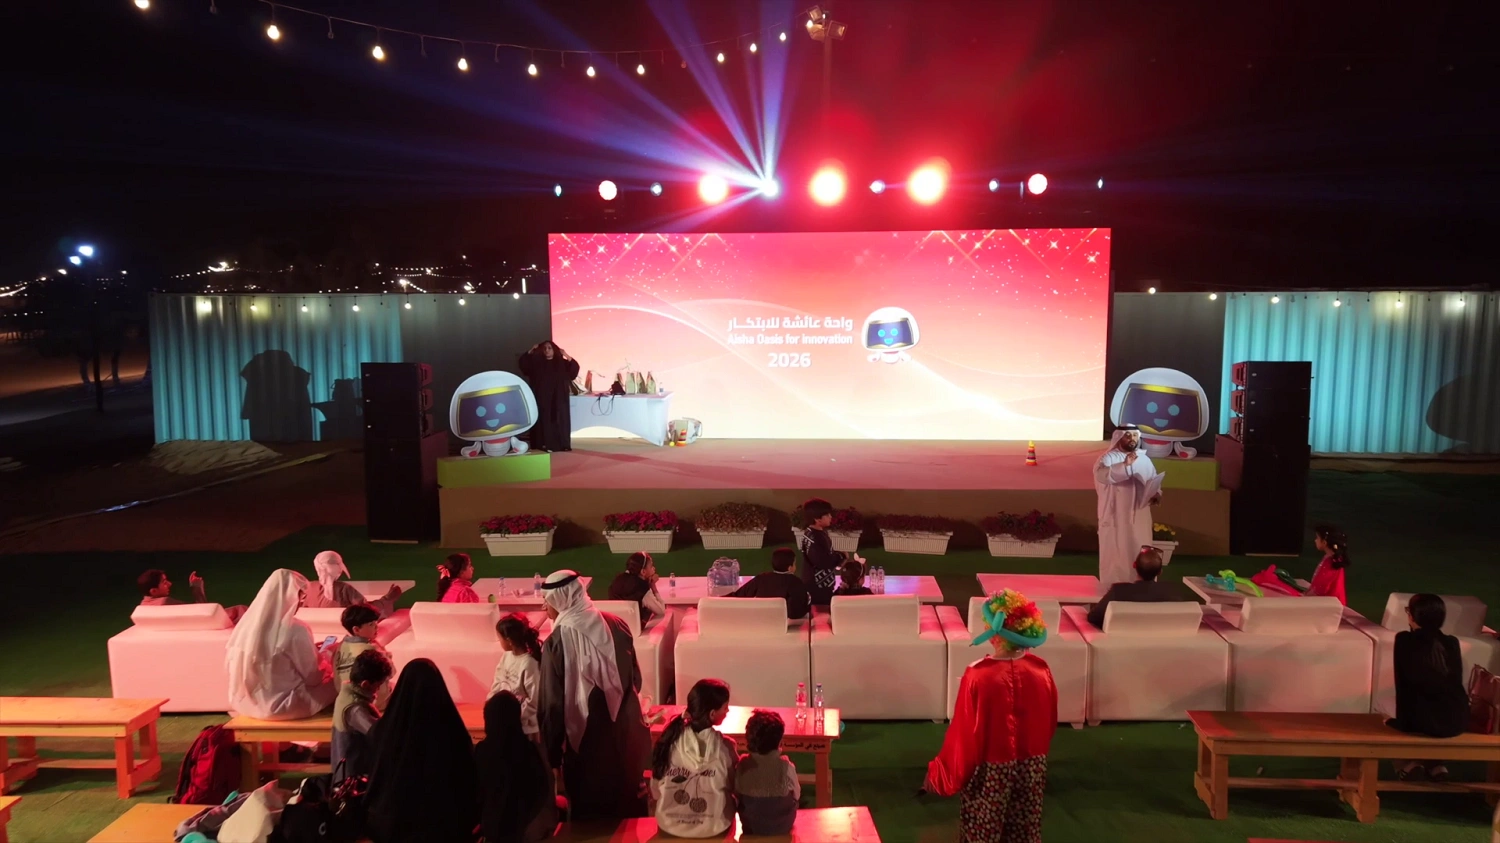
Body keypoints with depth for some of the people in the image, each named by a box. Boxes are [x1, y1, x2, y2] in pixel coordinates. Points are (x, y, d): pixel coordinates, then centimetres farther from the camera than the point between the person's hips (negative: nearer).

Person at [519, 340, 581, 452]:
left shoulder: (562, 363, 7)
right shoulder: (536, 363, 9)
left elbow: (575, 368, -6)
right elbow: (523, 364, 0)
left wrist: (567, 356, -17)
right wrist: (530, 351, -8)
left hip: (559, 398, 0)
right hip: (542, 398, 0)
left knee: (560, 420, -2)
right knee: (544, 421, -4)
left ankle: (562, 445, 1)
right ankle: (545, 445, -4)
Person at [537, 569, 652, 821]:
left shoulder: (557, 642, -19)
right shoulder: (617, 626, -5)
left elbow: (551, 705, -13)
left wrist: (552, 754, -2)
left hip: (588, 740, -4)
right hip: (627, 733, 5)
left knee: (591, 815, 14)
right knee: (629, 804, 24)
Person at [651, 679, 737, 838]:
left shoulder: (669, 739, -13)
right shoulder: (724, 747, -18)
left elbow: (656, 792, -2)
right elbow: (735, 788, -2)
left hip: (669, 824, 2)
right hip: (714, 827, -2)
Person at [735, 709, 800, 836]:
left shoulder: (742, 765, -22)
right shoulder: (786, 766, -26)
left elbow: (737, 795, -6)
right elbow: (796, 795, -9)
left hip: (750, 826, 2)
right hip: (782, 826, -2)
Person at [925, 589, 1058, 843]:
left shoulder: (979, 676, -24)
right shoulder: (1041, 671, -10)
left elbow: (963, 734, -17)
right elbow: (1050, 725, 4)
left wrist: (941, 775, -3)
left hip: (990, 771, -4)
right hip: (1031, 768, 4)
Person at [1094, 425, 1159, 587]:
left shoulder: (1144, 459, 12)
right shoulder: (1108, 458, -6)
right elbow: (1101, 475, -26)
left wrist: (1156, 494, -4)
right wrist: (1125, 465, -36)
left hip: (1139, 517, 5)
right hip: (1115, 517, -5)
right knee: (1115, 553, -1)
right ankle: (1114, 585, 7)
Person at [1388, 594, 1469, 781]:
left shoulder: (1404, 640, -4)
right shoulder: (1452, 643, 5)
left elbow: (1402, 683, -1)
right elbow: (1456, 682, 16)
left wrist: (1402, 720, 11)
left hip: (1423, 720, -3)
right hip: (1458, 721, 3)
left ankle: (1414, 760, 19)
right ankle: (1434, 763, 29)